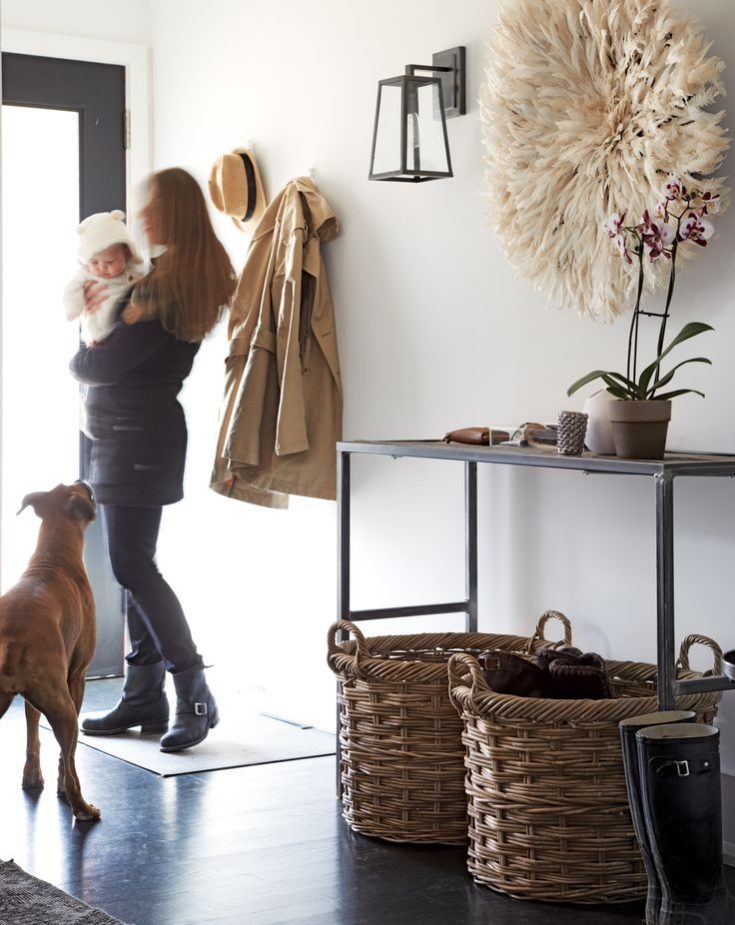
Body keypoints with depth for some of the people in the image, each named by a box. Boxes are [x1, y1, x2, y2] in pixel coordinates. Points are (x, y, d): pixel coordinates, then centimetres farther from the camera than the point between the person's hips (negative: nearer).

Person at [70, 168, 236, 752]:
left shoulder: (165, 289, -18)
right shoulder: (189, 282, 13)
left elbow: (100, 365, -16)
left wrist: (80, 358, 5)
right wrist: (103, 304, 5)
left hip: (137, 435, -10)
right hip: (134, 434, 10)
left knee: (131, 564, -11)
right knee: (136, 563, 10)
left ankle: (196, 697, -10)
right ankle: (143, 699, 15)